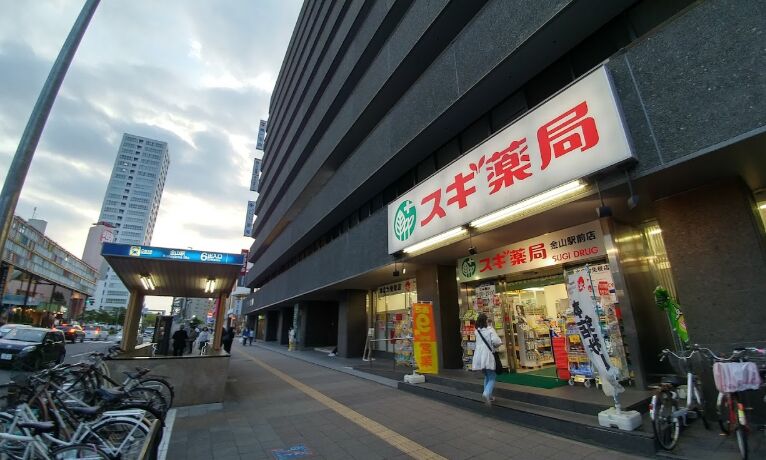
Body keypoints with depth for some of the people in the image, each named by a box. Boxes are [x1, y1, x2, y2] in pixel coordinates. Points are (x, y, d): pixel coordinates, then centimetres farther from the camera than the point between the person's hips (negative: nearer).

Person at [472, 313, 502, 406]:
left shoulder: (477, 331, 10)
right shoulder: (490, 329, -7)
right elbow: (496, 341, -20)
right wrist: (499, 343, 4)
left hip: (479, 356, 6)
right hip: (488, 356, -5)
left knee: (487, 376, 23)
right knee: (492, 378, 2)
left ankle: (488, 396, 24)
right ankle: (486, 393, -22)